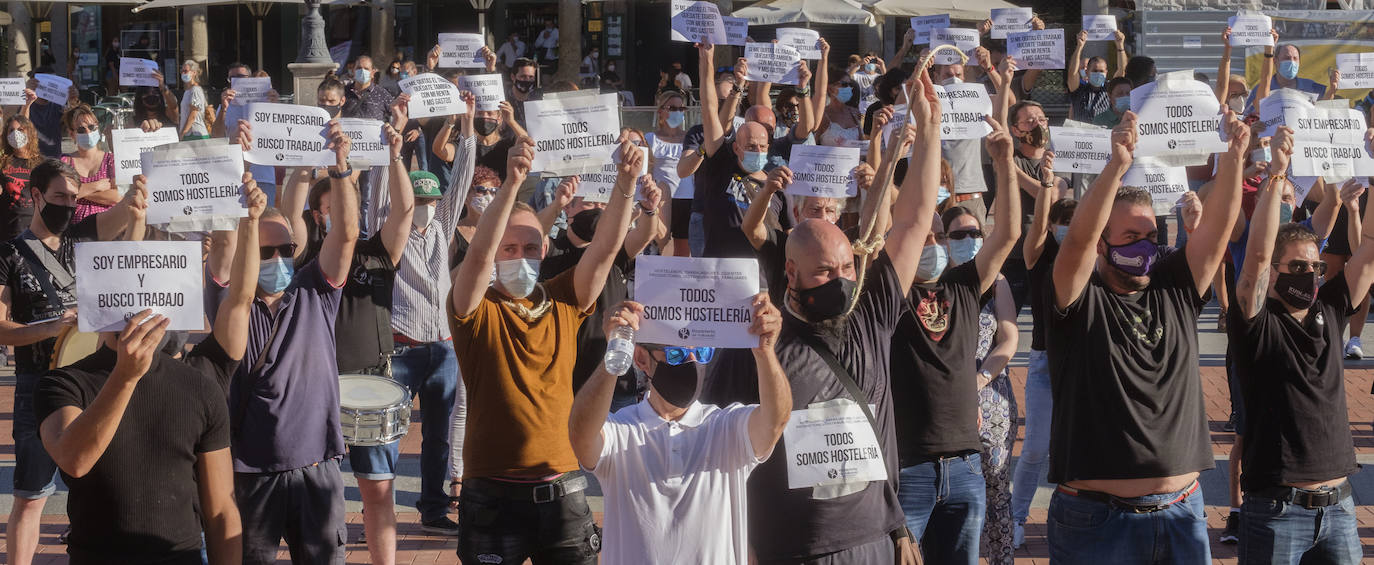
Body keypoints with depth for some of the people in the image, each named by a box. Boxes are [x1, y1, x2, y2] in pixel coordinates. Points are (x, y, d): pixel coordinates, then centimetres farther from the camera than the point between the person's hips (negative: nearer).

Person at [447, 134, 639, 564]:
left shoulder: (563, 303, 7)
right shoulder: (477, 311, -4)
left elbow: (606, 247, -4)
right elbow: (478, 254, -22)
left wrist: (625, 182, -20)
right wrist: (512, 182, -34)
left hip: (561, 490, 3)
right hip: (494, 492, -3)